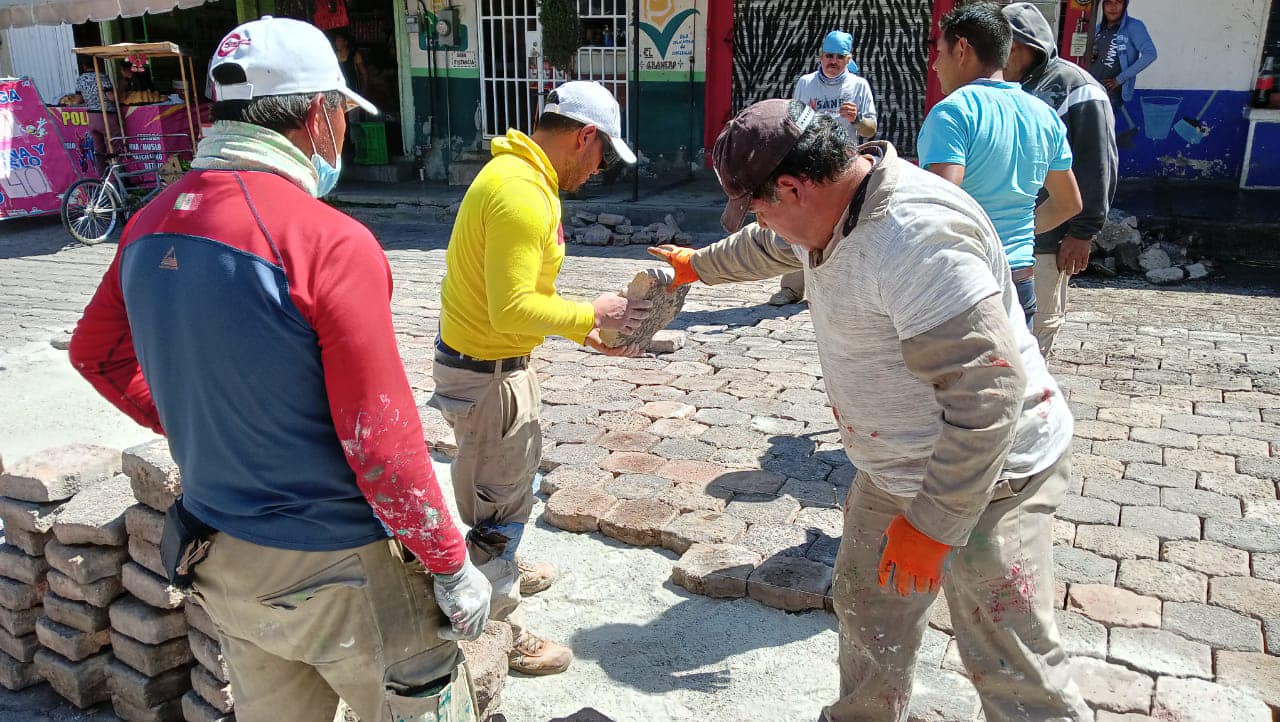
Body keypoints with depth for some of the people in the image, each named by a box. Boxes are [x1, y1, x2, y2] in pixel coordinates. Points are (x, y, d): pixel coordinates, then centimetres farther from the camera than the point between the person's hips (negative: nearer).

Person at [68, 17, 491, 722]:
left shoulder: (150, 225, 0)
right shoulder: (330, 242, -22)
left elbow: (94, 351, 16)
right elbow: (381, 442, -22)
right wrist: (452, 567, -11)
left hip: (224, 562, 7)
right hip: (337, 570, -7)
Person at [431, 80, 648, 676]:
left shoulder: (520, 176, 8)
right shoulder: (523, 195, -26)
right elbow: (513, 310, -30)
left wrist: (583, 330, 9)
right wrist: (590, 314, -18)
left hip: (499, 363, 10)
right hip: (488, 374, -10)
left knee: (512, 477, 29)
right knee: (501, 501, 5)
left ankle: (503, 568, 52)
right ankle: (500, 633, 23)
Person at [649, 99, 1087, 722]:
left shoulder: (913, 235, -32)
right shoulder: (831, 206, 1)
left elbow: (986, 391, -33)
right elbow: (767, 247, 25)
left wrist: (932, 523, -27)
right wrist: (698, 264, 42)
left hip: (985, 477, -9)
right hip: (897, 469, 10)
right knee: (867, 610, 22)